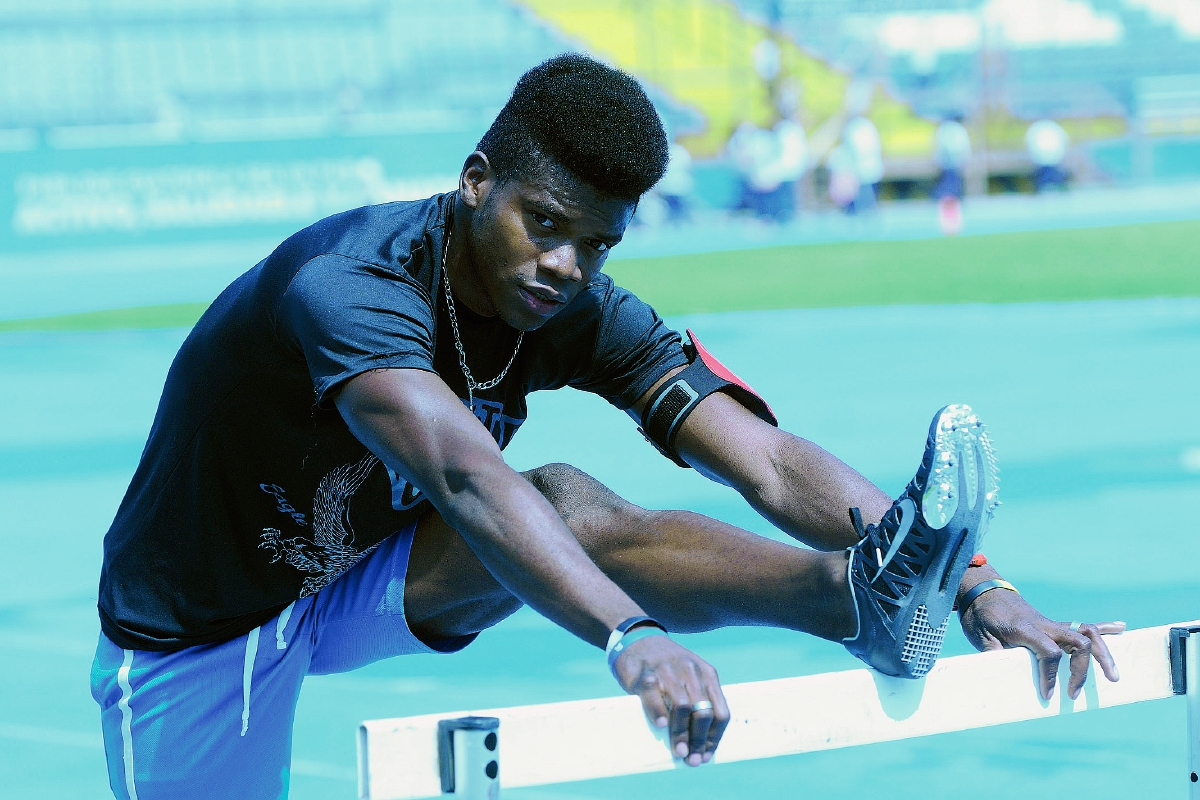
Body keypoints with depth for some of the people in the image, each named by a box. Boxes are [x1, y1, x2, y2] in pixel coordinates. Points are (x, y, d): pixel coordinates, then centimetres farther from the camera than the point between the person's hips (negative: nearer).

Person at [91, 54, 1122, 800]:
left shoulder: (580, 314, -14)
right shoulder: (351, 287, -34)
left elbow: (768, 461, -22)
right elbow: (465, 476, -53)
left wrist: (979, 589, -35)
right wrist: (631, 638, -68)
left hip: (368, 582, 4)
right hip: (197, 634, -4)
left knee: (567, 506, -25)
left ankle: (862, 592, -45)